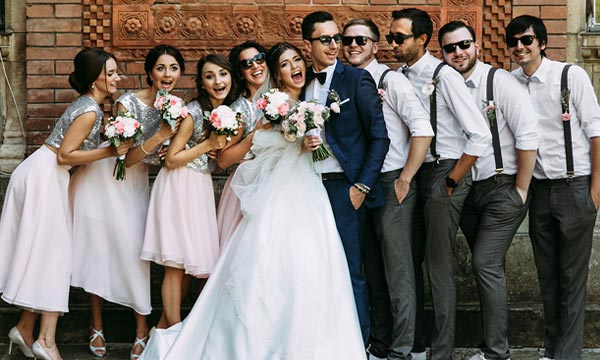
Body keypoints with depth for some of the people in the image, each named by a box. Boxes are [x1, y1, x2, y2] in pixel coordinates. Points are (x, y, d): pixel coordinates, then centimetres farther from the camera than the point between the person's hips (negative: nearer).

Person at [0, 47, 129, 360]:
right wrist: (110, 152, -17)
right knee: (52, 252, -9)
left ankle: (25, 328, 13)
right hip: (43, 176, -9)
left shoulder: (88, 104, 13)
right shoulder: (90, 111, -15)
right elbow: (65, 155, -18)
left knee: (42, 251, 10)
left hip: (47, 176, 9)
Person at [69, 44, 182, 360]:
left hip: (135, 184, 4)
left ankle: (142, 328, 6)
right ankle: (96, 324, 17)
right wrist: (160, 135, -34)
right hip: (102, 178, -4)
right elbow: (127, 158, -22)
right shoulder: (129, 102, -21)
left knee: (134, 249, -4)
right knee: (97, 247, 2)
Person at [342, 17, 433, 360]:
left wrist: (404, 180, -14)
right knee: (373, 269, 14)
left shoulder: (391, 80, -9)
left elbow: (423, 129, -16)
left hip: (393, 184, -7)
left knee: (398, 270, -3)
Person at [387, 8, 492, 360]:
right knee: (410, 260, 10)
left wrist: (451, 182, -13)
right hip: (413, 173, 7)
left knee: (439, 265, -3)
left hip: (445, 173, -7)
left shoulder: (444, 76, -14)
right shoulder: (401, 76, 6)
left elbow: (481, 136, -18)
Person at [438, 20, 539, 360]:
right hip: (467, 191, 6)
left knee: (486, 264, -10)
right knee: (489, 268, 12)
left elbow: (528, 136, -15)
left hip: (503, 190, -6)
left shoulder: (501, 82, -12)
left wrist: (521, 189, -12)